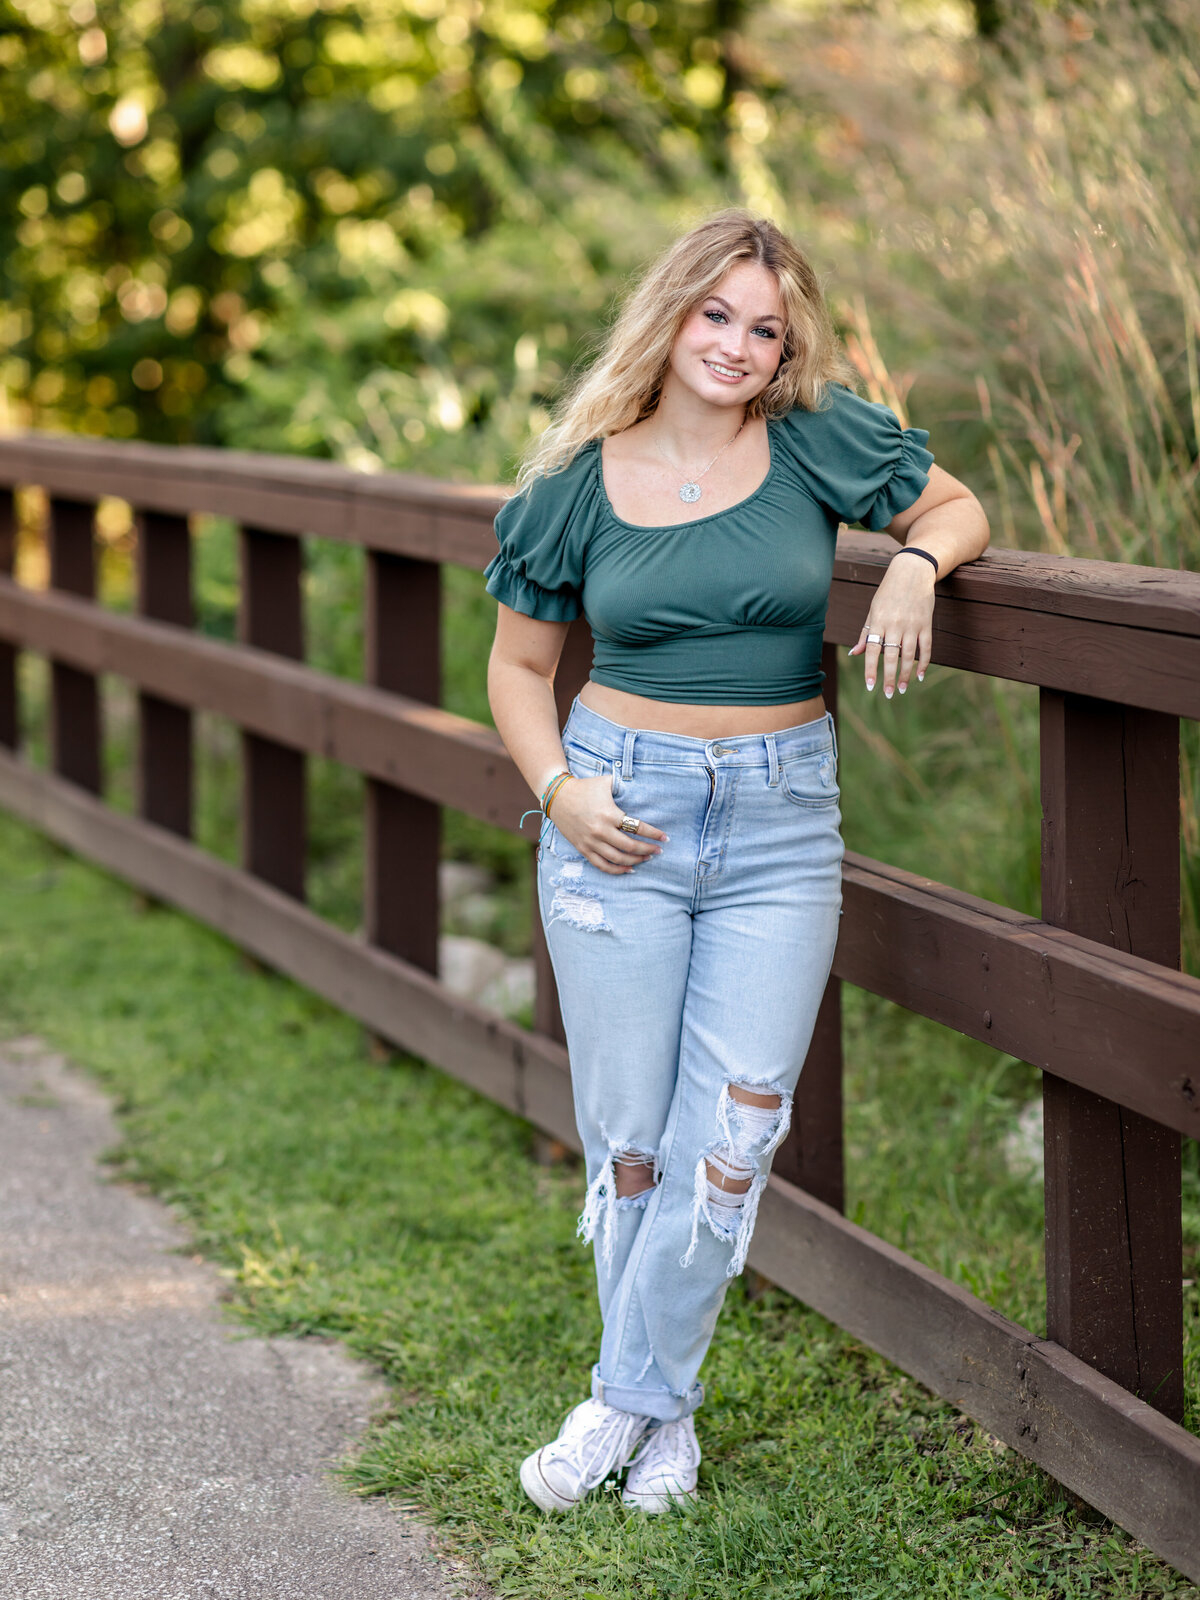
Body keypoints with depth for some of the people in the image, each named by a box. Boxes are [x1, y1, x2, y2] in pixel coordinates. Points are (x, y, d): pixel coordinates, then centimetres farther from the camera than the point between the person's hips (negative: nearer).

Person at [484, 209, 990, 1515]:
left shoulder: (818, 441, -1)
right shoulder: (581, 482, 1)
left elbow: (957, 508, 13)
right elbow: (519, 664, 11)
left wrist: (916, 564, -10)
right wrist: (556, 788, -6)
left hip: (781, 823, 0)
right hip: (621, 813, 0)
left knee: (730, 1140, -4)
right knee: (627, 1139, 4)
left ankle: (633, 1398, 14)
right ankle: (665, 1418, 22)